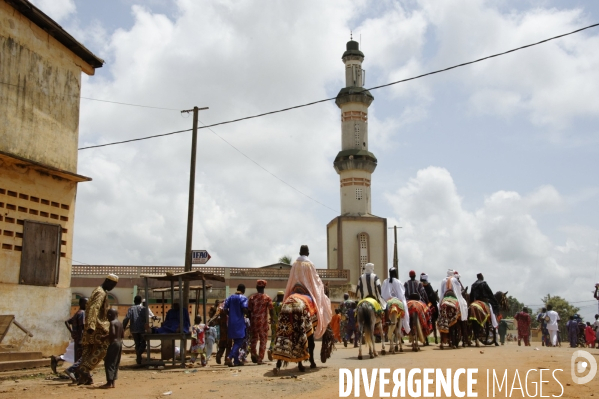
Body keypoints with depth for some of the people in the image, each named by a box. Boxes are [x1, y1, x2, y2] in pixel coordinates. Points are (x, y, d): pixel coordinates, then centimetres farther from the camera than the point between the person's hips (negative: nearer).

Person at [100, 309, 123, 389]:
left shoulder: (112, 323, -12)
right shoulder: (120, 323, 13)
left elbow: (113, 333, -27)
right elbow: (123, 335, 14)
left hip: (114, 343, -9)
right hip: (119, 343, 9)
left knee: (109, 363, -5)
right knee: (115, 363, 12)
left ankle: (109, 382, -7)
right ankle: (113, 382, 15)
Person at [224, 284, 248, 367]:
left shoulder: (230, 297, 9)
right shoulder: (243, 298, -8)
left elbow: (225, 309, 4)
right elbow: (244, 309, -19)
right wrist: (247, 313, 3)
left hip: (231, 322, 6)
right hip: (239, 322, -6)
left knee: (236, 341, 16)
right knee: (239, 341, -4)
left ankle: (236, 360, 18)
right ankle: (230, 357, -23)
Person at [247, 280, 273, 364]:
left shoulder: (252, 297, 3)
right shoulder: (267, 298, -2)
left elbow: (249, 310, 4)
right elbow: (271, 310, -3)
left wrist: (250, 320, 14)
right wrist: (272, 319, 13)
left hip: (254, 320, 2)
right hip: (263, 322, -2)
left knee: (253, 338, 17)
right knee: (263, 340, 5)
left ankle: (253, 353, 0)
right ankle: (260, 359, 3)